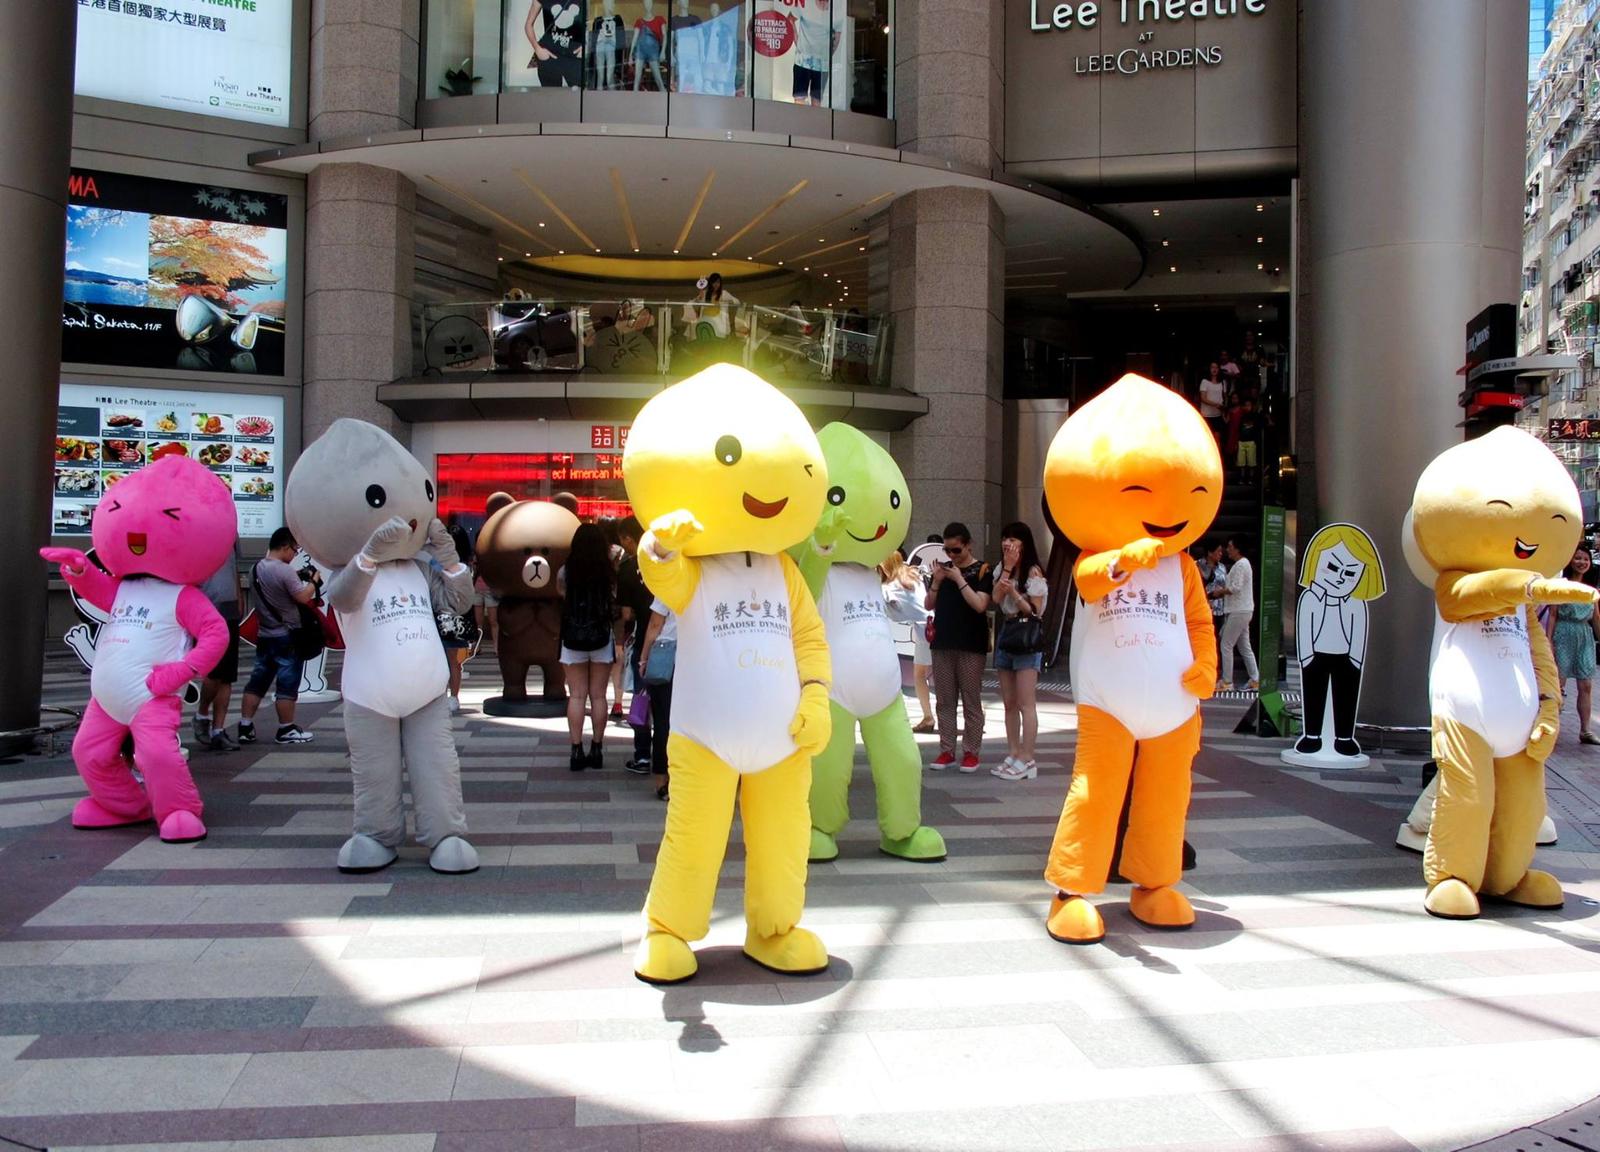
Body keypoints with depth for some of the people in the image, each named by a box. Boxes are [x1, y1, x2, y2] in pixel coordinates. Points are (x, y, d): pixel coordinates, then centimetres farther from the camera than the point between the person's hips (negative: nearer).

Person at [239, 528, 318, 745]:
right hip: (287, 637, -8)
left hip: (265, 635, 8)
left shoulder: (257, 568, 5)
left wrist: (298, 577, 12)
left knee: (257, 682, 11)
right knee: (287, 685, 1)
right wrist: (313, 580, 0)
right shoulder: (285, 571, -19)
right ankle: (286, 730, 7)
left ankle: (245, 727, 11)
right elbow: (303, 597, -16)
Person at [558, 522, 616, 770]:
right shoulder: (609, 573, -6)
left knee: (576, 696, 5)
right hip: (601, 639, 0)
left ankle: (577, 752, 2)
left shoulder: (565, 571, -5)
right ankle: (596, 750, 12)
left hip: (573, 639, 0)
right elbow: (615, 600, 1)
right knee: (598, 696, 8)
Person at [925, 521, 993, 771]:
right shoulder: (942, 568, 11)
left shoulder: (981, 571, -2)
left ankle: (971, 752, 5)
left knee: (971, 701, 0)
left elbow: (979, 605, -14)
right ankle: (946, 750, 12)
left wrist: (959, 578, -14)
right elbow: (928, 605, 10)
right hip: (942, 644, 5)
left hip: (971, 646, -4)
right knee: (945, 701, 6)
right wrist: (937, 581, -5)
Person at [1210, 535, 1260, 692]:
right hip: (1242, 610, 10)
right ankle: (1255, 680, 13)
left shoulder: (1240, 564, -14)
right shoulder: (1242, 564, 18)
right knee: (1244, 646, 12)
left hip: (1238, 612, -10)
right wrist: (1221, 593, 8)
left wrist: (1219, 592, -8)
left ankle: (1226, 682, -1)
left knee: (1226, 645, -5)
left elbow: (1236, 587, -22)